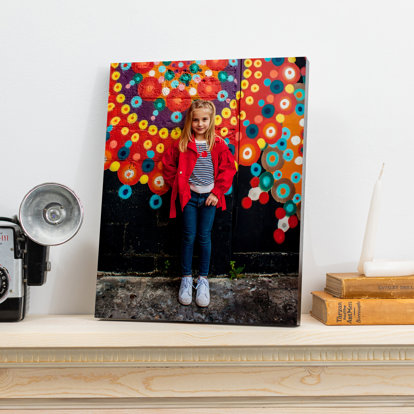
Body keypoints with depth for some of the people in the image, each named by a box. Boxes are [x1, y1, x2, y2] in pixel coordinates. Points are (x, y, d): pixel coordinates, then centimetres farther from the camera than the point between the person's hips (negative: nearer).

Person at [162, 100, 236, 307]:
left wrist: (217, 192, -5)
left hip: (209, 196, 0)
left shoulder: (218, 144, -1)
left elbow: (228, 170, 1)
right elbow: (168, 165, 7)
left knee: (204, 237, 5)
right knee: (188, 237, 4)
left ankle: (203, 279, 18)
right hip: (189, 196, 0)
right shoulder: (182, 144, -2)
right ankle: (186, 278, 18)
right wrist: (178, 185, 2)